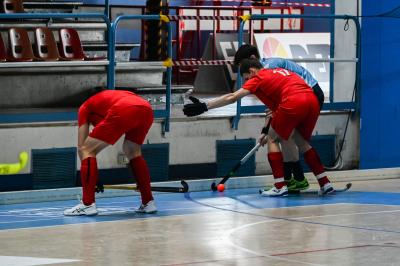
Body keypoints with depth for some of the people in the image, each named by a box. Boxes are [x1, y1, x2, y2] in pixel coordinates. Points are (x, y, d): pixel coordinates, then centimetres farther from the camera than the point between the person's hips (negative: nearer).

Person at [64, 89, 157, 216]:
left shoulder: (85, 107, 29)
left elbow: (81, 147, 21)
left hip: (123, 112, -6)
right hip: (146, 110, 6)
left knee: (88, 150, 8)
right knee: (133, 152, 30)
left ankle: (87, 204, 2)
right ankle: (148, 202, 27)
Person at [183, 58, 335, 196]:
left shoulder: (258, 78, 12)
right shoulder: (281, 72, 33)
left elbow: (232, 97, 4)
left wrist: (204, 107, 5)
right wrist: (268, 131, 39)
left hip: (294, 103, -7)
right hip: (313, 100, 7)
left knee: (273, 140, 11)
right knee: (302, 142, 24)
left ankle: (280, 186, 5)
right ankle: (325, 184, 21)